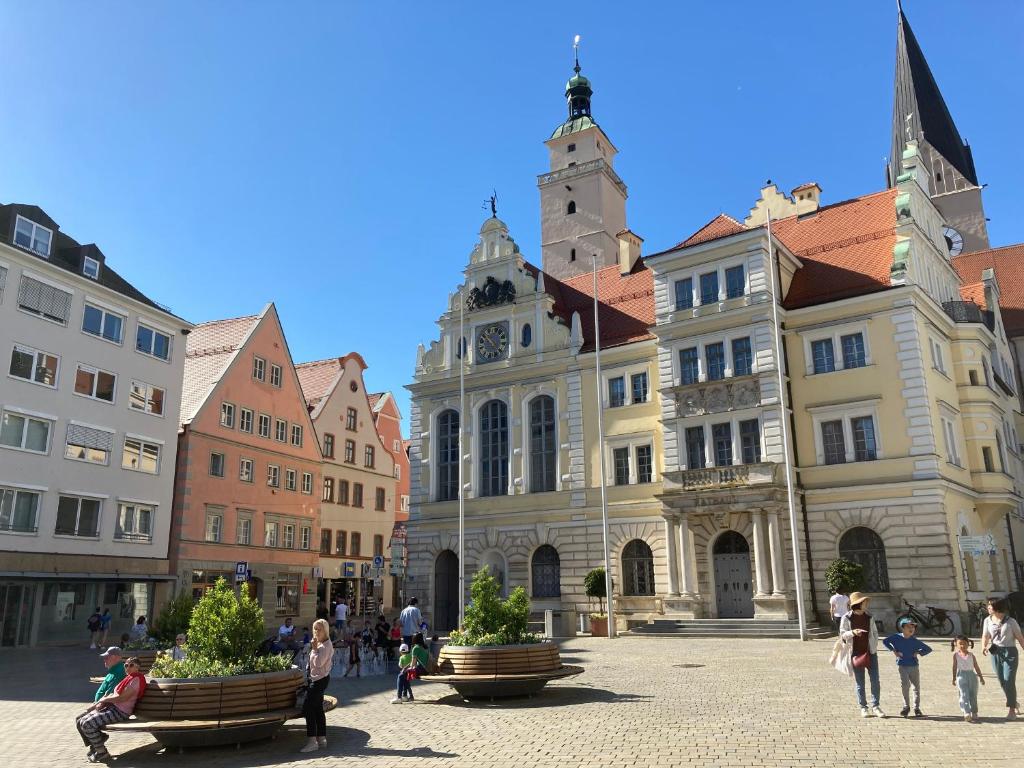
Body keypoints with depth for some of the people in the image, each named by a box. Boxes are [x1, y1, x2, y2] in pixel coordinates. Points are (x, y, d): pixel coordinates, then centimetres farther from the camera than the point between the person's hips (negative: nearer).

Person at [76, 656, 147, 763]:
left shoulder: (136, 679, -15)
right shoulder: (129, 678, 17)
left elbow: (122, 698, -21)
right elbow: (114, 694, 16)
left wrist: (104, 700, -9)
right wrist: (101, 702, -2)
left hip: (120, 712, -10)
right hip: (111, 707, 10)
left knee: (87, 724, -21)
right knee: (80, 722, 6)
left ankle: (102, 753, -8)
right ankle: (95, 746, 19)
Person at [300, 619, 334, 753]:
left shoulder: (326, 645, -16)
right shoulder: (318, 644, 13)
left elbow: (318, 662, -24)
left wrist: (314, 648, -19)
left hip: (320, 679, -10)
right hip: (316, 679, 10)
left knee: (307, 708, -11)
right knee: (317, 709, 12)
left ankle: (312, 742, -9)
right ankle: (321, 739, 18)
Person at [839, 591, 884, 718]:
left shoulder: (869, 617, 3)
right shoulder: (847, 618, -7)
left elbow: (875, 632, 12)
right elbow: (842, 634, -4)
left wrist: (874, 647, 4)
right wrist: (852, 632, -23)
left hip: (870, 653, 3)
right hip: (856, 654, -3)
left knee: (875, 680, 3)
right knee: (859, 682, 4)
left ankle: (875, 706, 15)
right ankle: (863, 707, 15)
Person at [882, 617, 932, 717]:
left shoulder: (915, 641, -3)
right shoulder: (896, 637, -4)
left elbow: (928, 649, 6)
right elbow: (885, 641, 6)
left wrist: (919, 653, -6)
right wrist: (893, 650, -2)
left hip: (914, 666, 2)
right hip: (902, 666, -2)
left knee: (917, 687, 6)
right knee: (905, 685, -11)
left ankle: (917, 707, 22)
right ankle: (906, 706, 6)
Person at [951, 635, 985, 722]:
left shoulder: (971, 655, 7)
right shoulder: (956, 655, 4)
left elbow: (976, 667, 12)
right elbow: (954, 667, 6)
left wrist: (981, 677, 10)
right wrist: (954, 678, 7)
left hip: (972, 675, 2)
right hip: (961, 676, -2)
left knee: (973, 695, 8)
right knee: (964, 695, -12)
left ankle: (974, 714, 22)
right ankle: (966, 714, -20)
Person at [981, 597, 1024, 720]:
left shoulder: (1011, 621, -9)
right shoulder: (988, 621, 3)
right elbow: (985, 636, 7)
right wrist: (984, 647, -11)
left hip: (1010, 652, -4)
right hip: (995, 653, 4)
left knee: (1009, 681, -6)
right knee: (1002, 682, 12)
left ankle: (1011, 710, 3)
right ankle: (1014, 702, 36)